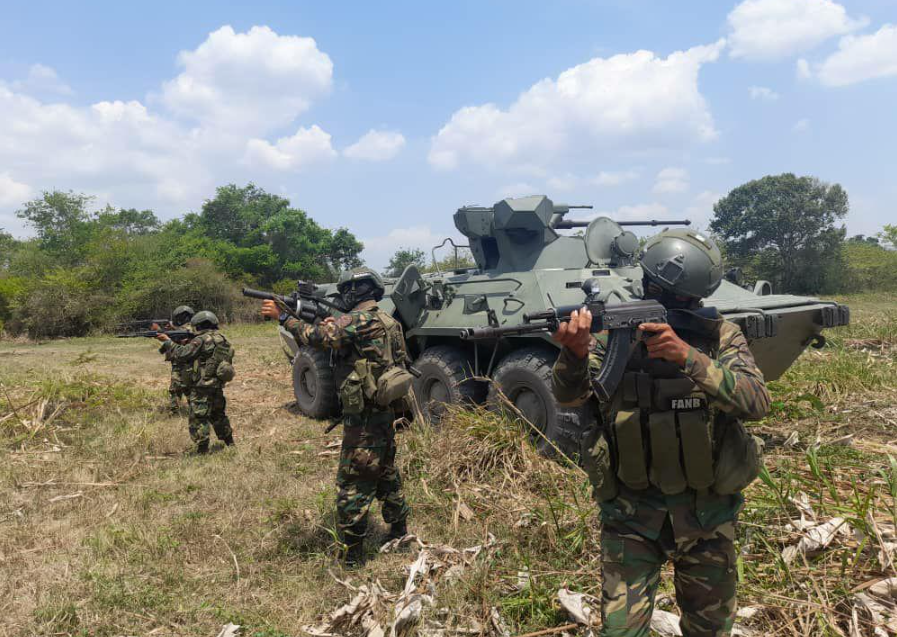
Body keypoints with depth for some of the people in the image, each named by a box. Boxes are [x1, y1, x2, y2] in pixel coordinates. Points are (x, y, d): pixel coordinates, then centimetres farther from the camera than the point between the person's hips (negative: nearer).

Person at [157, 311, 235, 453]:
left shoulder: (202, 340, -13)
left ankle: (202, 450, 0)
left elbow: (181, 354, -13)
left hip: (203, 386, -8)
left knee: (198, 418, -1)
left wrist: (168, 341, -1)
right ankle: (229, 442, 31)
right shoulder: (221, 339, 11)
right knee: (218, 414, 22)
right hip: (218, 385, 8)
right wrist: (188, 343, 9)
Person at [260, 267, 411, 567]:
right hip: (384, 410, 9)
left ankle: (351, 553, 6)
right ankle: (399, 529, 35)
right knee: (385, 472, 22)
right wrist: (332, 325, 6)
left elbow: (318, 337, -26)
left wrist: (282, 316, -17)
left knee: (352, 484, -1)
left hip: (363, 416, -9)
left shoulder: (360, 319, -16)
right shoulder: (383, 320, 13)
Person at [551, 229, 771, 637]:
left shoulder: (720, 337, -7)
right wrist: (574, 353, -35)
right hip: (630, 512, -1)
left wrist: (688, 357, -34)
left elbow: (756, 402, -21)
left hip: (706, 512, 1)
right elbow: (568, 395, -14)